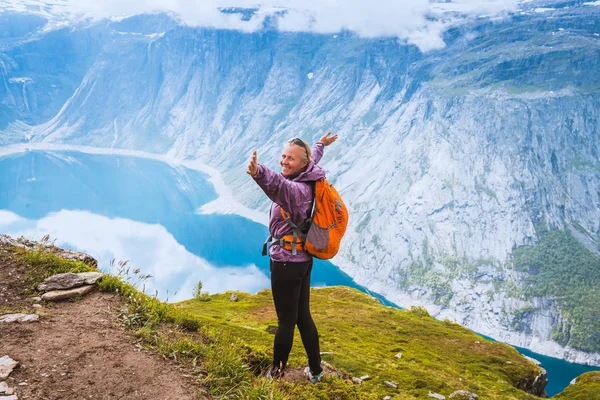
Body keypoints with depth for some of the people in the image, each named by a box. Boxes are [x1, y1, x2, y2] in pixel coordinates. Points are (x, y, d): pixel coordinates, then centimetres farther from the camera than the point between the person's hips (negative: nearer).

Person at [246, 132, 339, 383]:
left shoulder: (298, 190, -22)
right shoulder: (305, 179, 6)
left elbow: (279, 186, -47)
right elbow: (314, 157, 29)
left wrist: (258, 174, -67)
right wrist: (320, 145, 50)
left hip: (286, 262, -10)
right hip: (303, 259, 10)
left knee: (286, 319, 4)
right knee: (303, 317, 18)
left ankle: (276, 372, 21)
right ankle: (315, 371, 29)